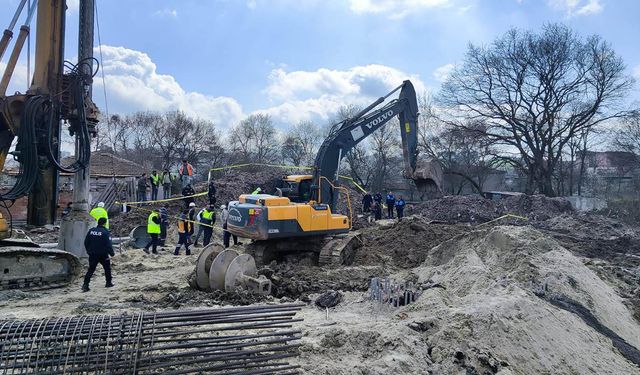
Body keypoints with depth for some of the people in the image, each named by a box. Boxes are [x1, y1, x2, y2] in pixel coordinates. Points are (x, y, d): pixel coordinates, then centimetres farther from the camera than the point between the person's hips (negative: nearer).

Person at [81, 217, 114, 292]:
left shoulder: (91, 231, 2)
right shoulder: (105, 232, -14)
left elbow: (86, 242, 9)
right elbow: (108, 245, -16)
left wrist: (88, 251, 21)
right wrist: (112, 253, -6)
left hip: (92, 255, 4)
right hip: (103, 255, -4)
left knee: (91, 270, 9)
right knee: (107, 268, 14)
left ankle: (85, 284, -1)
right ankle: (108, 283, 20)